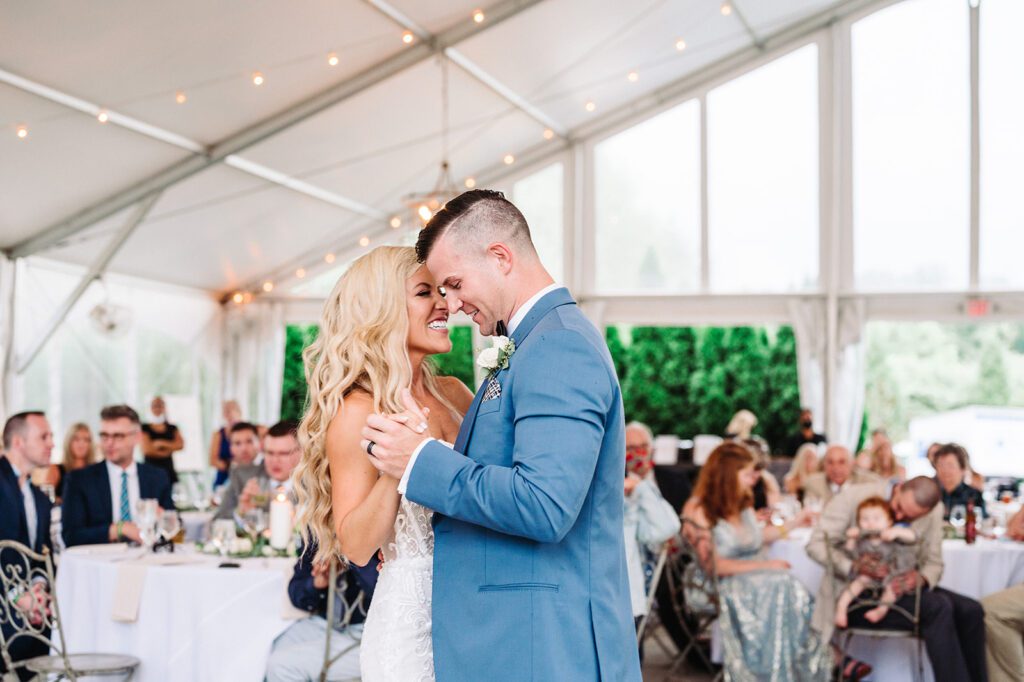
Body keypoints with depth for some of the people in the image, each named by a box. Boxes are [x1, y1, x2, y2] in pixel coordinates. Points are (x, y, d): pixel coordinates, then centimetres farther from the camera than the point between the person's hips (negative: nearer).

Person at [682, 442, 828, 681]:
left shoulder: (743, 503, 12)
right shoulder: (698, 510, -11)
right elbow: (712, 564, -16)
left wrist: (794, 523, 31)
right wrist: (763, 565, -16)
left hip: (755, 578, 7)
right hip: (720, 586, -7)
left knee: (793, 593, -23)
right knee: (774, 589, -31)